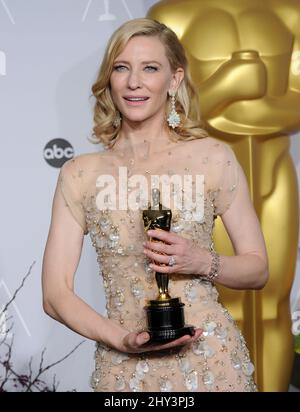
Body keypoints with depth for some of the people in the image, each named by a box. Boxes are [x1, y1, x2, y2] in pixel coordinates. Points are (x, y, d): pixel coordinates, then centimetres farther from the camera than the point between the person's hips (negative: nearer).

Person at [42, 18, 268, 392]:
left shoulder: (213, 158, -2)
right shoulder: (79, 174, 0)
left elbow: (258, 269, 5)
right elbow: (55, 294, -1)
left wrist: (205, 262, -14)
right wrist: (122, 339, -16)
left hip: (210, 361, 0)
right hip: (124, 369, 1)